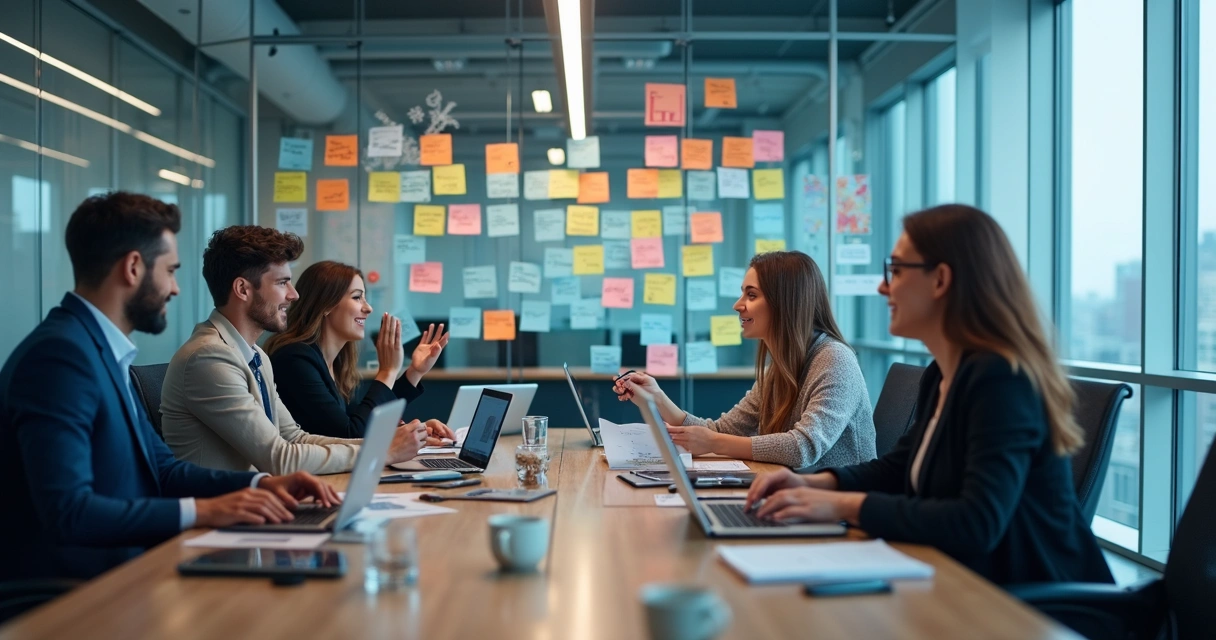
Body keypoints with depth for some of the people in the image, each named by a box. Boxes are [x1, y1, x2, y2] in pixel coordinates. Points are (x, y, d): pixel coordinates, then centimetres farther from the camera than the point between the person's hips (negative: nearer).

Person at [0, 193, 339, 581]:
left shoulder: (100, 348, 11)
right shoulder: (61, 353, -18)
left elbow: (161, 468, 14)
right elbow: (68, 511, -25)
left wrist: (261, 484, 1)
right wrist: (203, 510, -22)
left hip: (121, 569, 9)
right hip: (74, 589, -9)